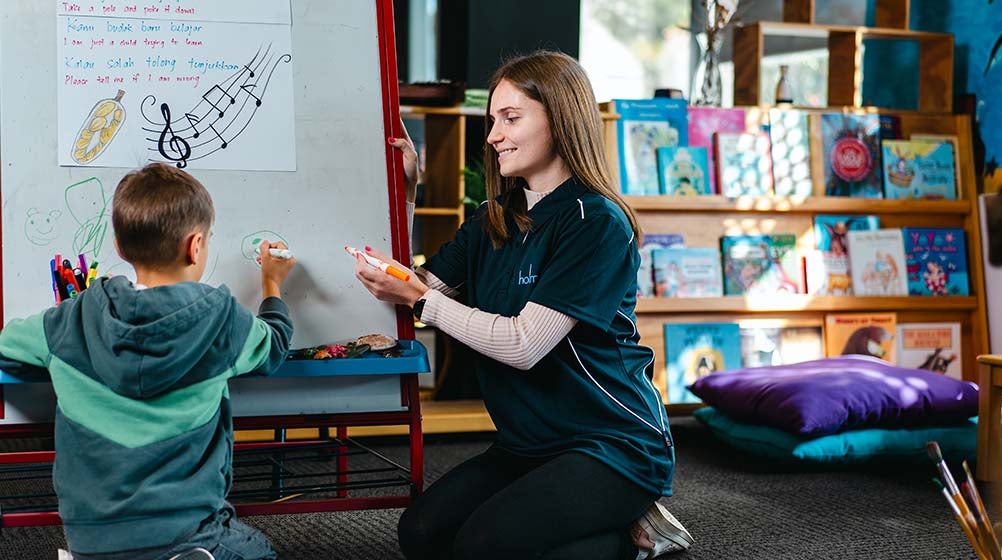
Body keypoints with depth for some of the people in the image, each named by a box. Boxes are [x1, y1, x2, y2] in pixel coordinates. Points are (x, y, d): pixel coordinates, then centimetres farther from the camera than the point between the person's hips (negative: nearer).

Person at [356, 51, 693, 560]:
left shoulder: (597, 222, -16)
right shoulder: (495, 220, 8)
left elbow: (523, 345, -22)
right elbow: (422, 286, 5)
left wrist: (421, 301, -19)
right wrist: (404, 191, 2)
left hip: (615, 443, -8)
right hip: (529, 443, 8)